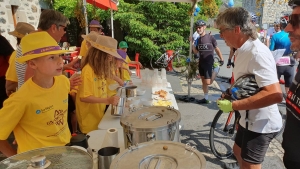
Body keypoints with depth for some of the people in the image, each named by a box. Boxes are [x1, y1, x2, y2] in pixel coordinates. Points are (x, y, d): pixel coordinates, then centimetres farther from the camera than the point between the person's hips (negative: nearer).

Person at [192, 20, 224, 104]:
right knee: (203, 82, 11)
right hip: (201, 63, 6)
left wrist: (221, 60, -2)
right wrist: (192, 44, -7)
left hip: (209, 63, -6)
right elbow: (196, 52, 8)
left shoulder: (210, 37, -10)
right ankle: (206, 98, 21)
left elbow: (217, 49, -3)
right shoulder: (198, 39, 6)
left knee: (208, 82, -9)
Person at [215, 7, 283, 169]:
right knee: (238, 151, 28)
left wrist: (233, 105, -30)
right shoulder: (244, 50, 4)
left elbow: (275, 94, -35)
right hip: (250, 119, 9)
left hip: (260, 123, -9)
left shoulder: (257, 52, -26)